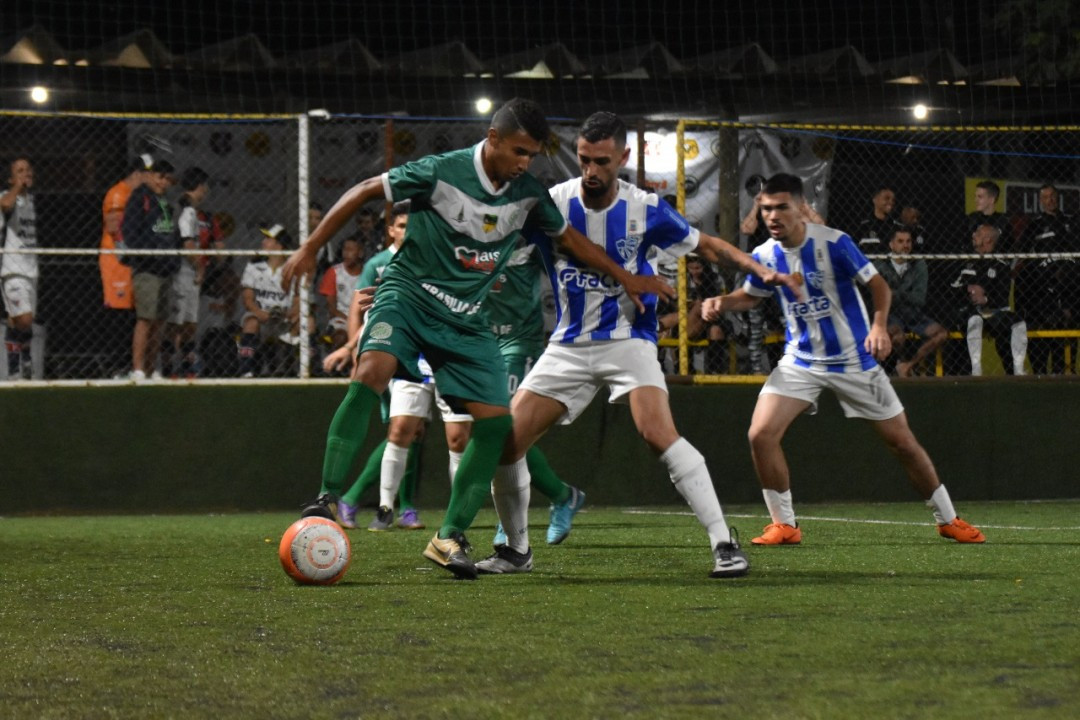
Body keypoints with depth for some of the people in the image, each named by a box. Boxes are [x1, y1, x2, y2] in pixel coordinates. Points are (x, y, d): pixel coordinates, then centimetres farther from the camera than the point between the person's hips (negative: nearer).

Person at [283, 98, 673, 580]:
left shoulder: (528, 193, 0)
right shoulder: (442, 173, -15)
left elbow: (569, 238, 19)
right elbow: (364, 193, -8)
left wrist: (626, 279, 22)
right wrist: (309, 250, -7)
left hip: (465, 320, 5)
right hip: (409, 293, -5)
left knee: (495, 420, -6)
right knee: (372, 372, -32)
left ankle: (450, 537, 4)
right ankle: (327, 498, -29)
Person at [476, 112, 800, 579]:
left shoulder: (645, 210, -8)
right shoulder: (552, 203, -7)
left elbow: (706, 245, 4)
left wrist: (760, 270, -9)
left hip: (628, 338, -3)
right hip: (569, 345, 3)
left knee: (659, 434, -27)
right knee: (506, 442, -6)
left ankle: (724, 543, -22)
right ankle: (517, 550, 16)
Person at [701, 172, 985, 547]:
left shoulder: (834, 243, -18)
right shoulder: (765, 255, -5)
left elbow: (878, 285, -16)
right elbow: (749, 295, 14)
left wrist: (879, 325, -34)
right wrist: (721, 302, -7)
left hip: (853, 359, -3)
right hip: (800, 361, 3)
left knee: (901, 440, 3)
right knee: (761, 434, -16)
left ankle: (948, 519, 21)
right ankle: (784, 525, 0)